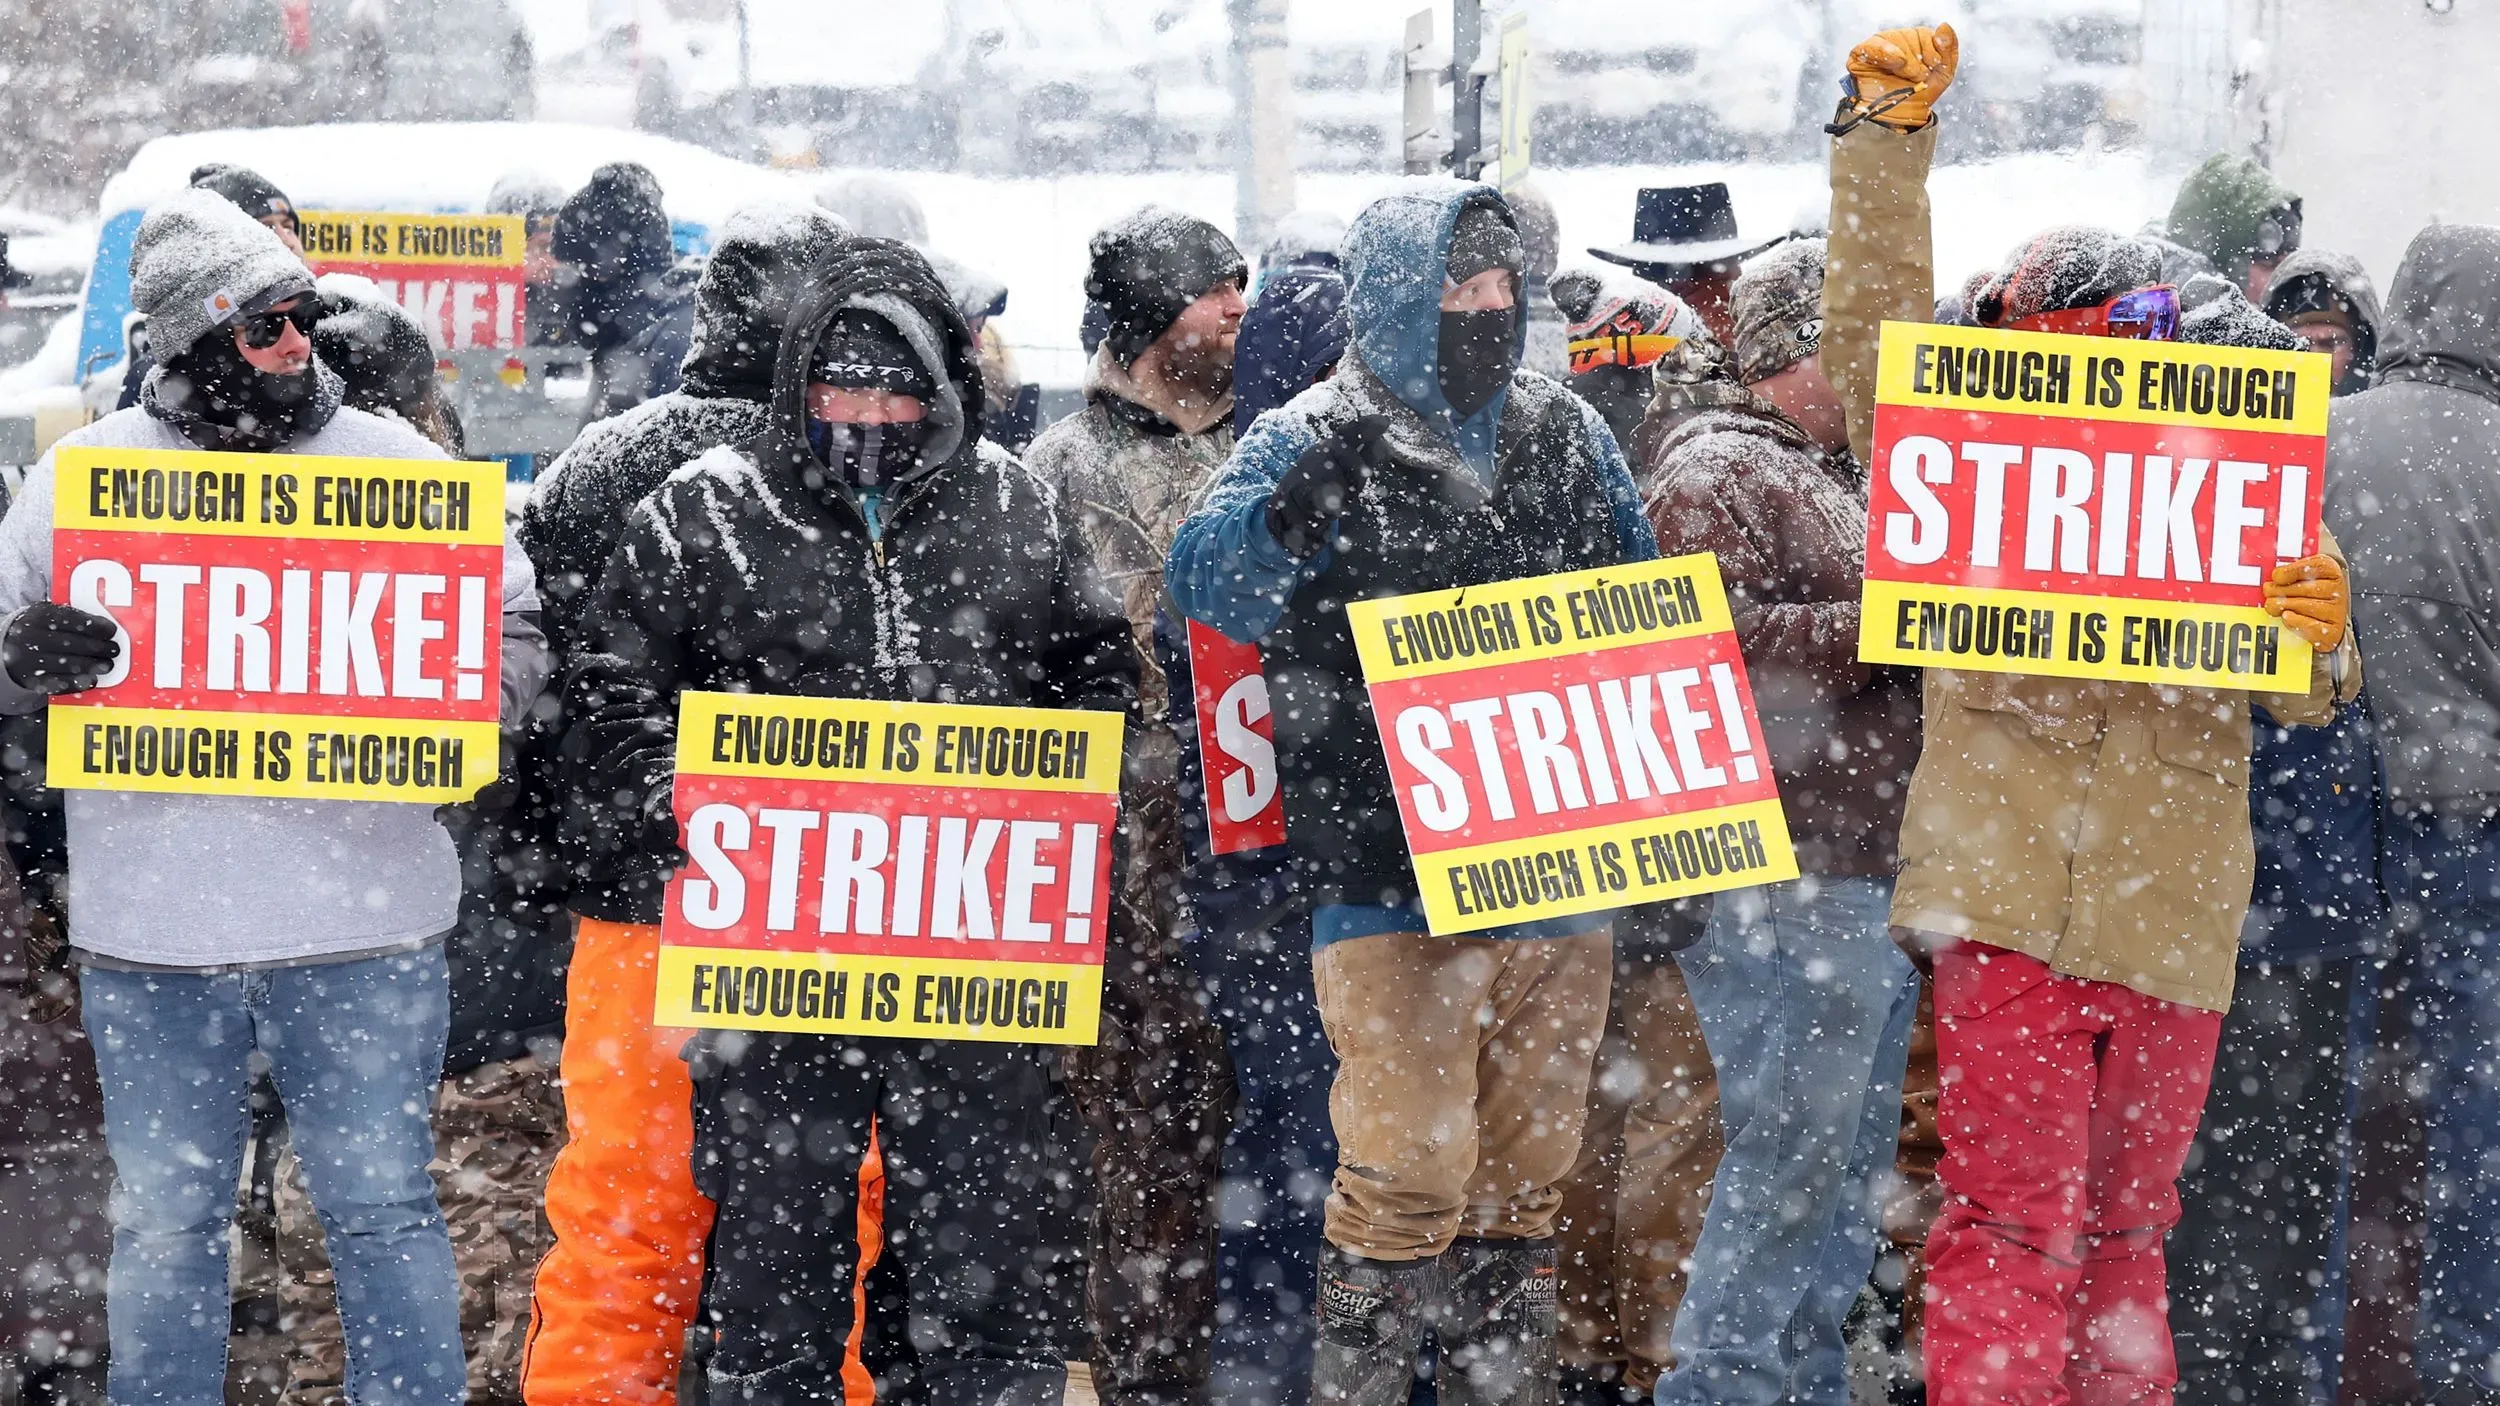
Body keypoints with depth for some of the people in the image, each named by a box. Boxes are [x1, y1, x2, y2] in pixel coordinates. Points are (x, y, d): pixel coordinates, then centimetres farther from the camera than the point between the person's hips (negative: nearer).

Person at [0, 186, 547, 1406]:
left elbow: (512, 624, 10)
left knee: (383, 1213, 6)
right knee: (164, 1224, 11)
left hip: (362, 918, -1)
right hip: (150, 933, 1)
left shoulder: (396, 463, 3)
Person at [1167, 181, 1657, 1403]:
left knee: (1524, 1167, 11)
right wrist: (1283, 518, -37)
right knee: (1407, 1170, -10)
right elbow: (1207, 579, -18)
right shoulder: (1318, 443, -3)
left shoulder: (1568, 437, 12)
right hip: (1391, 878, -5)